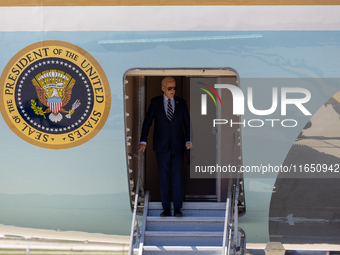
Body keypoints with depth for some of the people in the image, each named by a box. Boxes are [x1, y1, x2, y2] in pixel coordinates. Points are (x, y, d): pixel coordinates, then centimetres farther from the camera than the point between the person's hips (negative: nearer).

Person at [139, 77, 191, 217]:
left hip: (177, 146, 0)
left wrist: (188, 140, -8)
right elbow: (147, 122, 1)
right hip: (161, 146, 0)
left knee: (178, 177, -3)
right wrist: (143, 141, -8)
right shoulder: (155, 102, 2)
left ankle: (177, 209, 1)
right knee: (164, 178, 3)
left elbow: (187, 124, 7)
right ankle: (166, 208, 9)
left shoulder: (181, 103, 5)